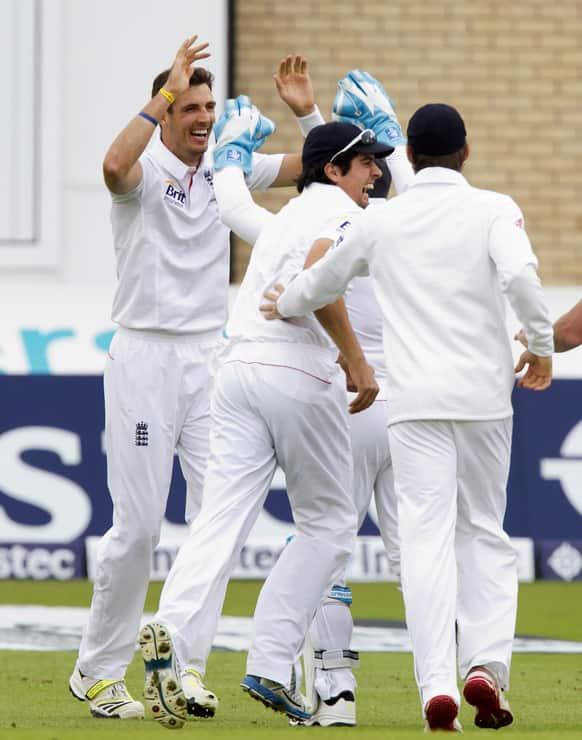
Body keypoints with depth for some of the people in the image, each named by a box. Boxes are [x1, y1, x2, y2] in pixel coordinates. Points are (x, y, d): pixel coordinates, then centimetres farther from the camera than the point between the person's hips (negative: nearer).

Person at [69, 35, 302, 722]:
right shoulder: (147, 168, -8)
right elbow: (115, 166, -33)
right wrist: (167, 91, -30)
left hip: (210, 357, 5)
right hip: (145, 357, -5)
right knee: (137, 523, -6)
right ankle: (97, 670, 6)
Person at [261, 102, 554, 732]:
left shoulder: (381, 219, 8)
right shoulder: (493, 209, 1)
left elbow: (322, 282, 22)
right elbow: (520, 275, -17)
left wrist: (284, 306, 43)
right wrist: (541, 344, -3)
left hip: (415, 400, 0)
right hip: (484, 395, 0)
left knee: (426, 536, -3)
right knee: (483, 532, 13)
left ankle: (437, 681, -16)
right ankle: (485, 664, -4)